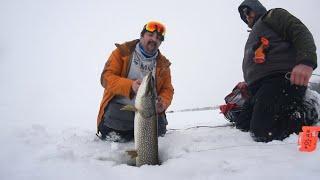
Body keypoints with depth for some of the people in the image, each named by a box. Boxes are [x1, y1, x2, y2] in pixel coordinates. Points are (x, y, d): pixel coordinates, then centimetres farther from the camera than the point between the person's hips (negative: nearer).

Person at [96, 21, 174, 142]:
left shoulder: (163, 64, 11)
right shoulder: (122, 51, 0)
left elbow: (167, 89, 9)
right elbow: (106, 78, -9)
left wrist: (163, 103, -16)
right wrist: (130, 86, -28)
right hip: (119, 107, -4)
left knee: (159, 130, -18)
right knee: (117, 136, -26)